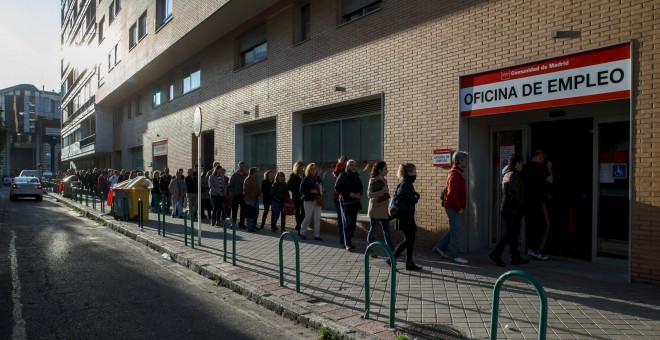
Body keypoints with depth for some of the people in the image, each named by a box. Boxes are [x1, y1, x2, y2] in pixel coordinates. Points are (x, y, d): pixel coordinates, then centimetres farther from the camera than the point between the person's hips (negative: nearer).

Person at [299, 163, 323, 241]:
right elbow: (301, 190, -9)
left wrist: (321, 191, 0)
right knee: (308, 217, 0)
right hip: (309, 200, -5)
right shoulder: (306, 179, -4)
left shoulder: (318, 178, 11)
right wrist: (311, 191, -19)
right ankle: (302, 232, 18)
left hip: (317, 200, 5)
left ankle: (317, 235, 9)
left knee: (317, 218, 2)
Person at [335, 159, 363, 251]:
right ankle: (348, 244, -6)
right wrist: (349, 193, -19)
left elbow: (361, 187, 19)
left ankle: (349, 241, 20)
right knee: (347, 223, -7)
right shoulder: (343, 176, -5)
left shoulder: (356, 176, 13)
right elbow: (337, 187, -13)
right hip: (345, 202, -6)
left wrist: (360, 193, -4)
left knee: (353, 223, 8)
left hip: (355, 202, 6)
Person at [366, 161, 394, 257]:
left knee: (387, 231, 4)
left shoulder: (384, 180, 11)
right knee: (372, 230, 4)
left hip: (384, 210, 7)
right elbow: (369, 194, -20)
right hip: (375, 210, -7)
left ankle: (391, 251, 4)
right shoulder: (373, 181, -10)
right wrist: (382, 192, -28)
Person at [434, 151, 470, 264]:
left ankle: (440, 248, 24)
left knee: (454, 230, 17)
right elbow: (451, 193, -24)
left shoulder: (457, 173, 16)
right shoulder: (455, 174, -17)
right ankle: (454, 255, 4)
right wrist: (458, 208, -19)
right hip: (454, 208, -10)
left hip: (454, 207, 10)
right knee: (456, 231, -4)